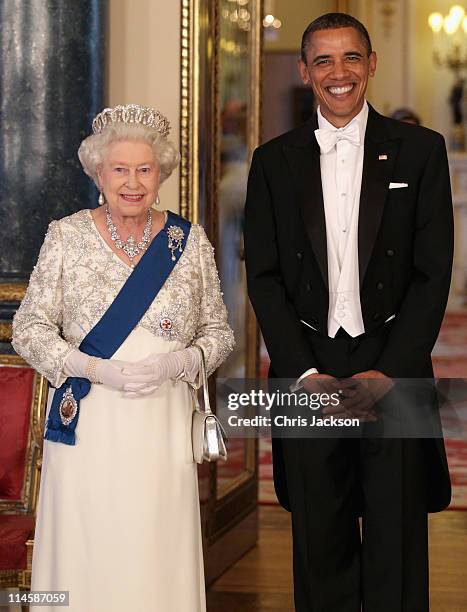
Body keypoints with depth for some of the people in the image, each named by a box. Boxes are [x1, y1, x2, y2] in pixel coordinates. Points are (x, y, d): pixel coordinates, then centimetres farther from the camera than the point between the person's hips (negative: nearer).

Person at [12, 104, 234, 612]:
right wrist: (98, 370, -14)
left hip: (162, 430, 1)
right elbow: (29, 329, 0)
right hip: (87, 429, -1)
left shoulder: (189, 240, 6)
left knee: (159, 561, 1)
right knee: (84, 561, 0)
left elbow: (218, 332, 10)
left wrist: (178, 363, -11)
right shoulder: (66, 237, 2)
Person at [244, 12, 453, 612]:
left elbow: (433, 272, 0)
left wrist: (388, 372, -9)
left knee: (397, 550, 3)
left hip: (394, 373, -1)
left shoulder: (419, 150, 4)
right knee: (320, 545, 7)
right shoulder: (274, 161, 8)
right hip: (308, 374, 1)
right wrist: (306, 374, -6)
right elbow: (263, 277, 5)